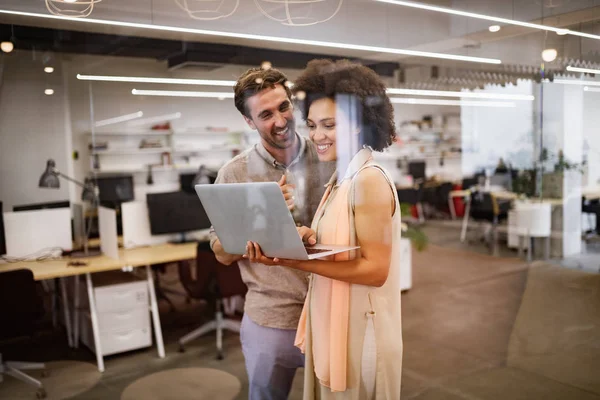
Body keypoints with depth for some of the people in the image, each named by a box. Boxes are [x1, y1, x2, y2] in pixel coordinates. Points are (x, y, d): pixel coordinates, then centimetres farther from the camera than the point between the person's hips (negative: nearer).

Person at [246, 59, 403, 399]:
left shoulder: (369, 180, -19)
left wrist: (294, 261, -28)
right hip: (331, 327, 8)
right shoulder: (340, 180, 8)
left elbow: (375, 270, -23)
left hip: (359, 331, -8)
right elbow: (333, 251, 6)